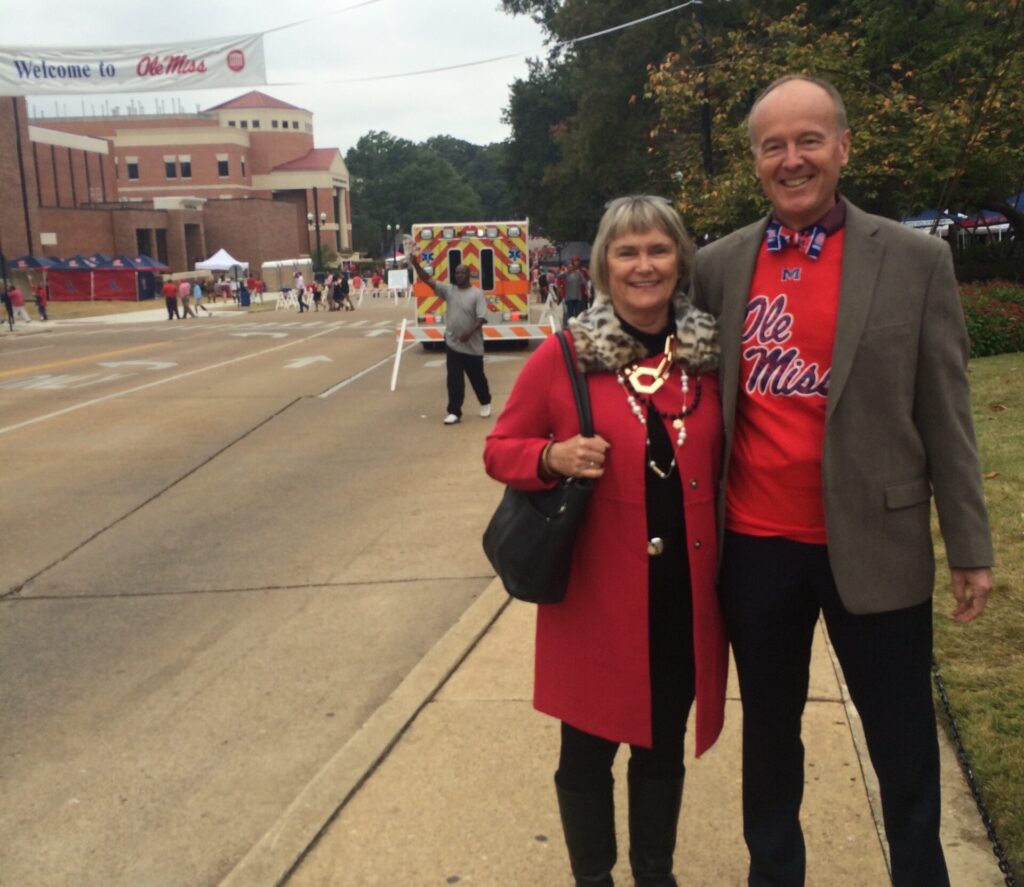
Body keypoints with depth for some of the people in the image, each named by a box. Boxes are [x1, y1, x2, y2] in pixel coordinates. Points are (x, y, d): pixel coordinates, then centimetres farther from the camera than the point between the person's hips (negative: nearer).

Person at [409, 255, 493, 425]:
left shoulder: (477, 294, -8)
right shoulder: (449, 290, 3)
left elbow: (482, 318, -14)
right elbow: (428, 280, -3)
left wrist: (470, 332, -27)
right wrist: (416, 264, -15)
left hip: (472, 346, -3)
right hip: (452, 344, 3)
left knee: (477, 378, 13)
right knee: (454, 381, 1)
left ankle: (485, 403, 37)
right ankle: (454, 413, 4)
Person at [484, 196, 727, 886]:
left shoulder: (708, 357, 3)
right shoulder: (564, 356, -6)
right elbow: (500, 451, 1)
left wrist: (729, 563, 2)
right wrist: (553, 458, -20)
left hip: (685, 592, 3)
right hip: (597, 592, -2)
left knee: (664, 748, 19)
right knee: (588, 751, 12)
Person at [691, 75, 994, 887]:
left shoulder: (915, 260, -4)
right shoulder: (718, 266, 2)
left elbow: (945, 414, -3)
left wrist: (970, 545, -2)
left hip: (873, 542, -2)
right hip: (755, 544, 2)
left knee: (904, 745, 12)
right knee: (769, 730, 19)